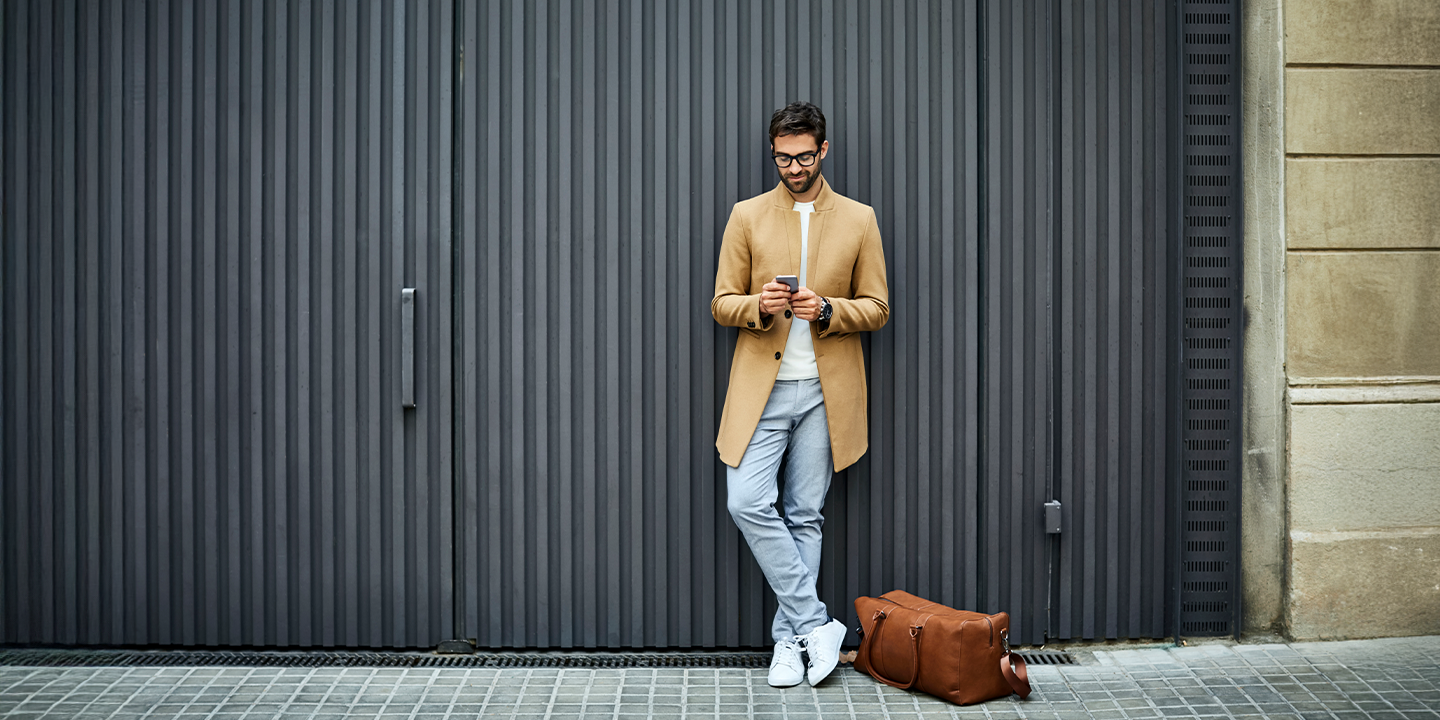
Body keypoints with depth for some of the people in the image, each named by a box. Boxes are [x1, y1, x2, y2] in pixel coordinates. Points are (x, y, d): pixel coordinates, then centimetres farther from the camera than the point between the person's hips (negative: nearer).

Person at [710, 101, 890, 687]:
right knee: (747, 504, -12)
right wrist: (758, 306, -16)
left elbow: (877, 308, 6)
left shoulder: (859, 220, 6)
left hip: (825, 391, 0)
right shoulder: (747, 216, 6)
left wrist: (826, 310, -13)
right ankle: (816, 623, 1)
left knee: (805, 516, 4)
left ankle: (789, 637, 17)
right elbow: (721, 304, 6)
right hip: (760, 387, 1)